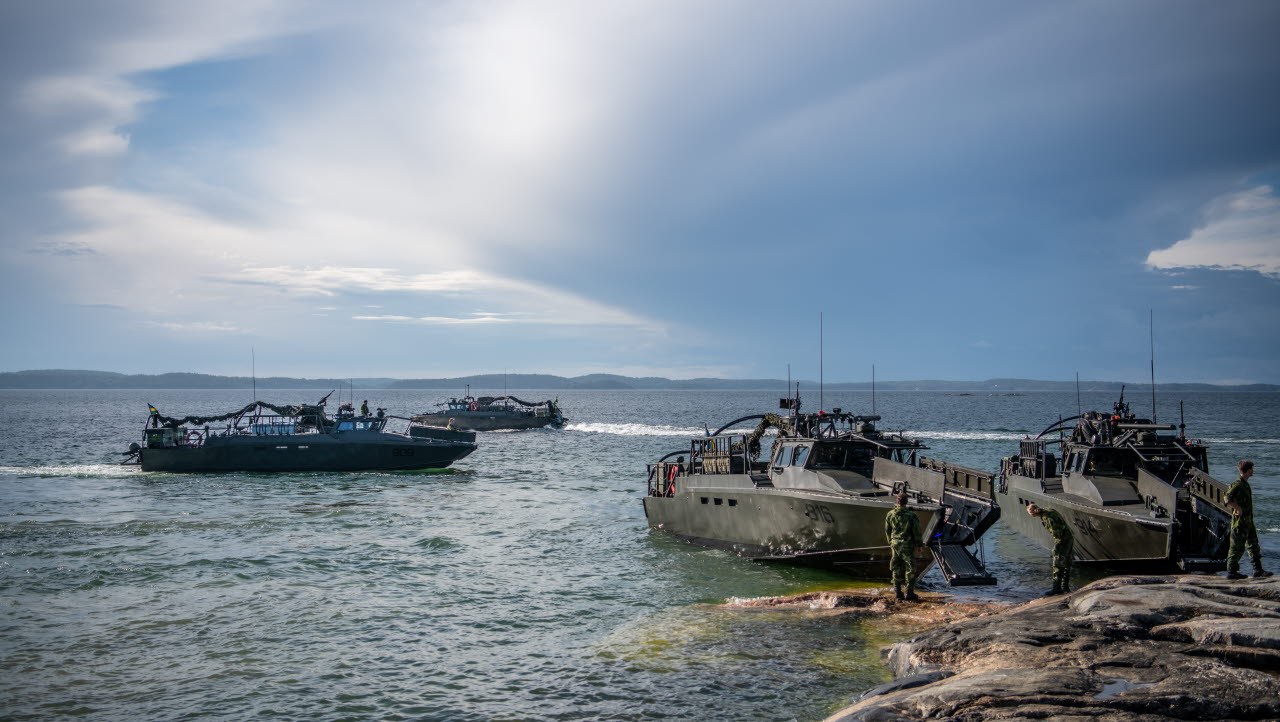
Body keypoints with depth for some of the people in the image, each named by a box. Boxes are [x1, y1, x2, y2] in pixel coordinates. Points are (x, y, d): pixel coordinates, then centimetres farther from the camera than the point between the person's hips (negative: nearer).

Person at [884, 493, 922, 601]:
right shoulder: (912, 515, -14)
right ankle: (909, 593, 2)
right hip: (907, 545, -4)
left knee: (896, 569, 12)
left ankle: (897, 592, 15)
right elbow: (916, 532, -9)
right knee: (910, 569, 3)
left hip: (895, 544, 4)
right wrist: (919, 544, 4)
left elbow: (887, 531, 9)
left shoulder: (890, 515, -1)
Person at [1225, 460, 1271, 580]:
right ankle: (1231, 572, 3)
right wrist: (1238, 509, -22)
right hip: (1240, 521, -10)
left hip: (1248, 521, 10)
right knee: (1237, 548, -4)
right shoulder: (1237, 484, -17)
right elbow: (1228, 500, -28)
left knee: (1254, 546, 12)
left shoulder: (1245, 484, 14)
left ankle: (1258, 571, 17)